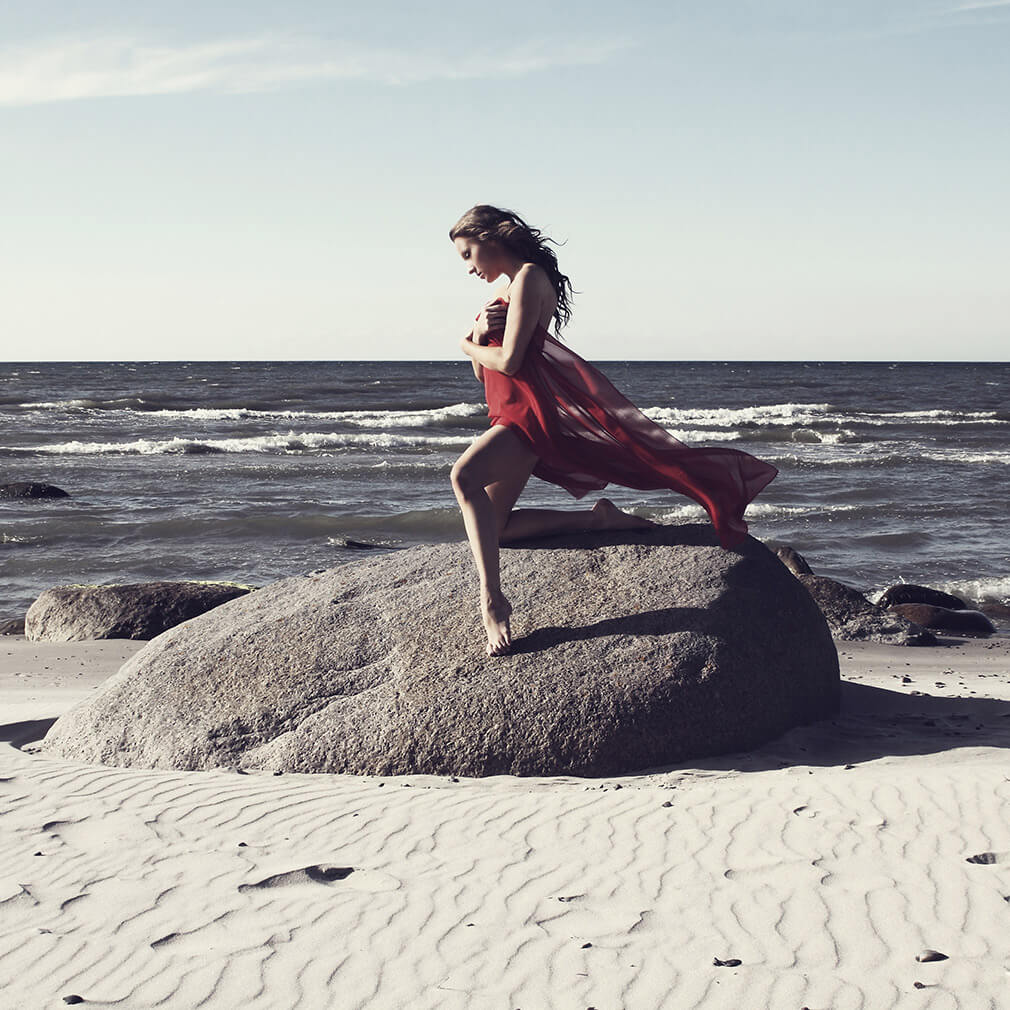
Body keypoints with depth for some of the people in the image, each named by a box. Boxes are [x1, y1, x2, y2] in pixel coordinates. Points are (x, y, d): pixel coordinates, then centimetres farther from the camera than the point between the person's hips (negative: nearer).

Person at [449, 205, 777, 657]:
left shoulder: (529, 277, -8)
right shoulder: (506, 287, 22)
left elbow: (508, 361, -17)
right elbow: (483, 372, 20)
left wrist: (468, 345, 3)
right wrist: (479, 334, -1)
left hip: (531, 410, -11)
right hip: (509, 414, 11)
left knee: (465, 475, -34)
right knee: (491, 527, 6)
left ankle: (493, 600, -41)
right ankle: (598, 518, 11)